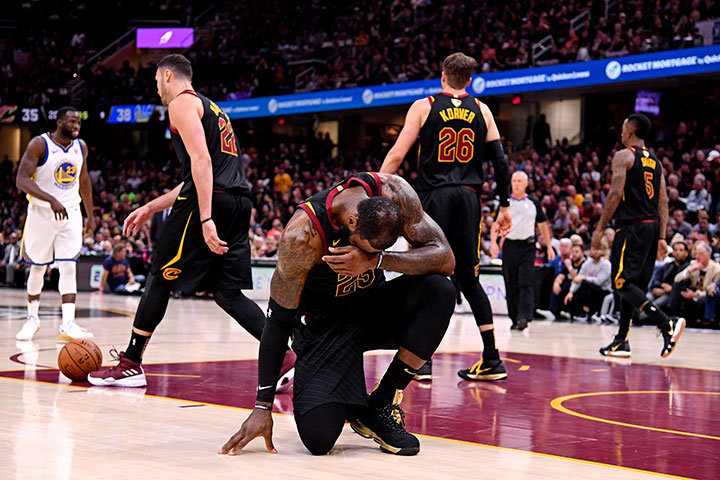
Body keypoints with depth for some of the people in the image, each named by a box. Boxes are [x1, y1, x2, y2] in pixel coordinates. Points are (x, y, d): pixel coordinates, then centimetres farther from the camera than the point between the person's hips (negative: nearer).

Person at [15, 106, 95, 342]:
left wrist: (90, 216, 18)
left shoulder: (81, 146, 2)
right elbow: (22, 180, -21)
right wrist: (51, 200, -33)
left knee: (69, 267, -10)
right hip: (41, 213, -3)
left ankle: (67, 325, -18)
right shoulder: (39, 145, -13)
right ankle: (32, 318, 29)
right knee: (38, 267, 10)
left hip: (71, 214, 3)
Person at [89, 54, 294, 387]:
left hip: (210, 202, -8)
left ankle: (131, 365, 9)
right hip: (239, 203, 8)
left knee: (159, 278, 3)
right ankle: (285, 355, -6)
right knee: (227, 293, 8)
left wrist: (205, 219, -22)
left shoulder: (181, 102, 0)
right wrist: (150, 208, 34)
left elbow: (201, 160, -15)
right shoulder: (210, 108, 29)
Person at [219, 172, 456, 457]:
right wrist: (263, 406, -21)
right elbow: (279, 321, -22)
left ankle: (379, 405, -13)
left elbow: (445, 258, -24)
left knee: (439, 291, -29)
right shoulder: (303, 233, -30)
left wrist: (375, 260, -38)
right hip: (323, 325, -4)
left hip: (371, 306, 4)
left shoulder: (393, 194, -22)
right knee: (318, 437, -27)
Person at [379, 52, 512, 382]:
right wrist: (505, 206, 13)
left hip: (434, 197, -3)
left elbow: (397, 155, -3)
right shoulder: (481, 111, 9)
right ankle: (492, 361, 9)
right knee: (469, 278, 11)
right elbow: (500, 162, 7)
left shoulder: (423, 107, 2)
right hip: (468, 198, 3)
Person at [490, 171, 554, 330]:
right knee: (511, 285, 3)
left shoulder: (533, 203, 8)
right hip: (510, 245, 1)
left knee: (526, 283, -12)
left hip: (528, 246, -1)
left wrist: (549, 247, 13)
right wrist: (493, 242, -10)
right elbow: (496, 225, 6)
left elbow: (543, 225, 16)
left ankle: (524, 317, -20)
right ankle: (515, 318, 12)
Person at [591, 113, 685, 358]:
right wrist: (661, 238, 14)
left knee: (622, 282, -9)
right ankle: (621, 342, 15)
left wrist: (600, 228, -11)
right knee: (631, 283, 13)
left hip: (631, 226, -8)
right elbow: (663, 202, 14)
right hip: (652, 226, 8)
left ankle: (667, 324, -23)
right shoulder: (656, 161, 17)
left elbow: (615, 194, -15)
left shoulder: (623, 156, -6)